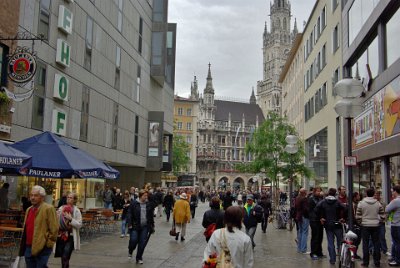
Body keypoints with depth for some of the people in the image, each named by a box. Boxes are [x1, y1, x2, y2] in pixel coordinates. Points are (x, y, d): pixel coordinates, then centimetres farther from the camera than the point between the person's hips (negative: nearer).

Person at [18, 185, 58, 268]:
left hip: (42, 249, -8)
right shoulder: (29, 210, 16)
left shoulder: (48, 209, -10)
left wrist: (48, 244, -12)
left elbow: (54, 229, -14)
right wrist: (23, 245, 20)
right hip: (28, 248, 8)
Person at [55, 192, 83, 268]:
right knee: (63, 258, 13)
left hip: (70, 237, -4)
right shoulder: (61, 209, 7)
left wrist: (70, 219, -19)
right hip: (60, 236, 4)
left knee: (65, 258, -13)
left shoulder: (76, 211, -3)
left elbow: (79, 225, -9)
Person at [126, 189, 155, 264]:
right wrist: (129, 224, -13)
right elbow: (129, 214, -5)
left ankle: (139, 258, 18)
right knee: (133, 240, -6)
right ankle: (130, 251, 27)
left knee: (142, 243, 2)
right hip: (135, 226, -3)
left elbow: (151, 216, 12)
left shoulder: (149, 204, 5)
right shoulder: (134, 204, -4)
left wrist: (152, 226, 12)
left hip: (145, 227, 3)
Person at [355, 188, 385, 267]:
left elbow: (358, 216, -7)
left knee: (365, 244, 4)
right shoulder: (378, 203, 0)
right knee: (376, 244, 10)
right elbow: (382, 216, 1)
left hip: (365, 226, -2)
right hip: (375, 226, 2)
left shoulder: (361, 203, -7)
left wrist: (360, 222, 11)